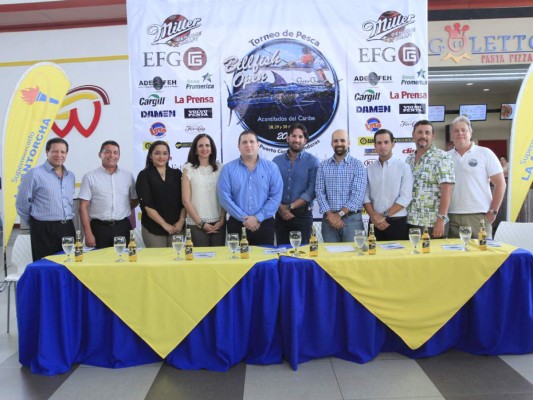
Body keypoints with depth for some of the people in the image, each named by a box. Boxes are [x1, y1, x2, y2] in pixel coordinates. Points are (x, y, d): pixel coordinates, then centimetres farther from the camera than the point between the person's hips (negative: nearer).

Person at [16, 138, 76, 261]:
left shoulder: (71, 176, 12)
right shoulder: (34, 174, -6)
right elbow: (22, 204, -3)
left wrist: (66, 221, 18)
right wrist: (35, 224, 6)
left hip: (68, 228, 6)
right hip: (44, 230, -5)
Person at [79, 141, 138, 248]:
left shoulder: (128, 176, 6)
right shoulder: (90, 177, 0)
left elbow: (134, 200, 17)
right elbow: (83, 207, -3)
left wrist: (121, 212, 6)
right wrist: (88, 234, -8)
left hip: (122, 227, 2)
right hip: (99, 228, -2)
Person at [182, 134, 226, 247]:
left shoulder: (219, 167, 6)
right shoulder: (189, 169, -2)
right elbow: (186, 200, -4)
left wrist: (222, 219, -4)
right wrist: (200, 223, -7)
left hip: (218, 223, 2)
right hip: (196, 224, -2)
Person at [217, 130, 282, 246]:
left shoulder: (271, 167, 2)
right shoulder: (228, 169, 1)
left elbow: (276, 197, -4)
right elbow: (224, 197, -6)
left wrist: (258, 218, -12)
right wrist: (244, 218, -12)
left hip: (264, 224, 1)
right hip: (237, 224, 0)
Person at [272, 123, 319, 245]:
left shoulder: (312, 161, -2)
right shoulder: (276, 161, 7)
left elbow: (312, 190, -11)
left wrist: (290, 206, -15)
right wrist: (280, 208, -12)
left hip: (302, 214, -2)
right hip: (281, 215, 3)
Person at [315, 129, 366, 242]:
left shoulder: (358, 165, 0)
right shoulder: (323, 166, 7)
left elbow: (358, 195, -9)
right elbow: (320, 193, 0)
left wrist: (340, 214, -15)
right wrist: (330, 214, -12)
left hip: (352, 219, -2)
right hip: (329, 219, 2)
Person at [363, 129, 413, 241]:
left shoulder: (403, 167, -1)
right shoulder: (369, 169, 7)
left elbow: (405, 198, -9)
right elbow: (365, 196, 2)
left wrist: (385, 215, -13)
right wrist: (375, 217, -11)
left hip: (397, 223, -2)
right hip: (375, 223, 2)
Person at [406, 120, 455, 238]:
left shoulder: (442, 158, -7)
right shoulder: (409, 159, 11)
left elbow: (447, 190, -14)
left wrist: (441, 220, -20)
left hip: (433, 224, -5)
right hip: (410, 222, 6)